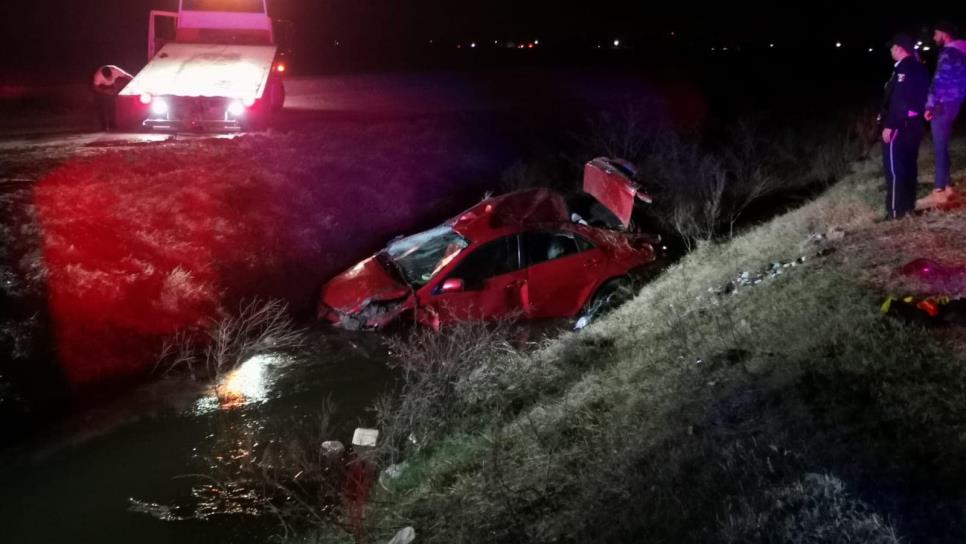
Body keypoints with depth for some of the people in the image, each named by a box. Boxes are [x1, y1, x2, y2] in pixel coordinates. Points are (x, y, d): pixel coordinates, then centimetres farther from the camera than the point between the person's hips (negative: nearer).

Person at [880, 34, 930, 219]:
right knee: (909, 164, 15)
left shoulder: (904, 68, -17)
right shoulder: (919, 67, 13)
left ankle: (896, 210, -3)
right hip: (916, 123, 10)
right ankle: (908, 204, 21)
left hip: (900, 125, -10)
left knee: (894, 167, -5)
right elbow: (918, 97, 15)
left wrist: (889, 125, -22)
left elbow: (899, 101, -24)